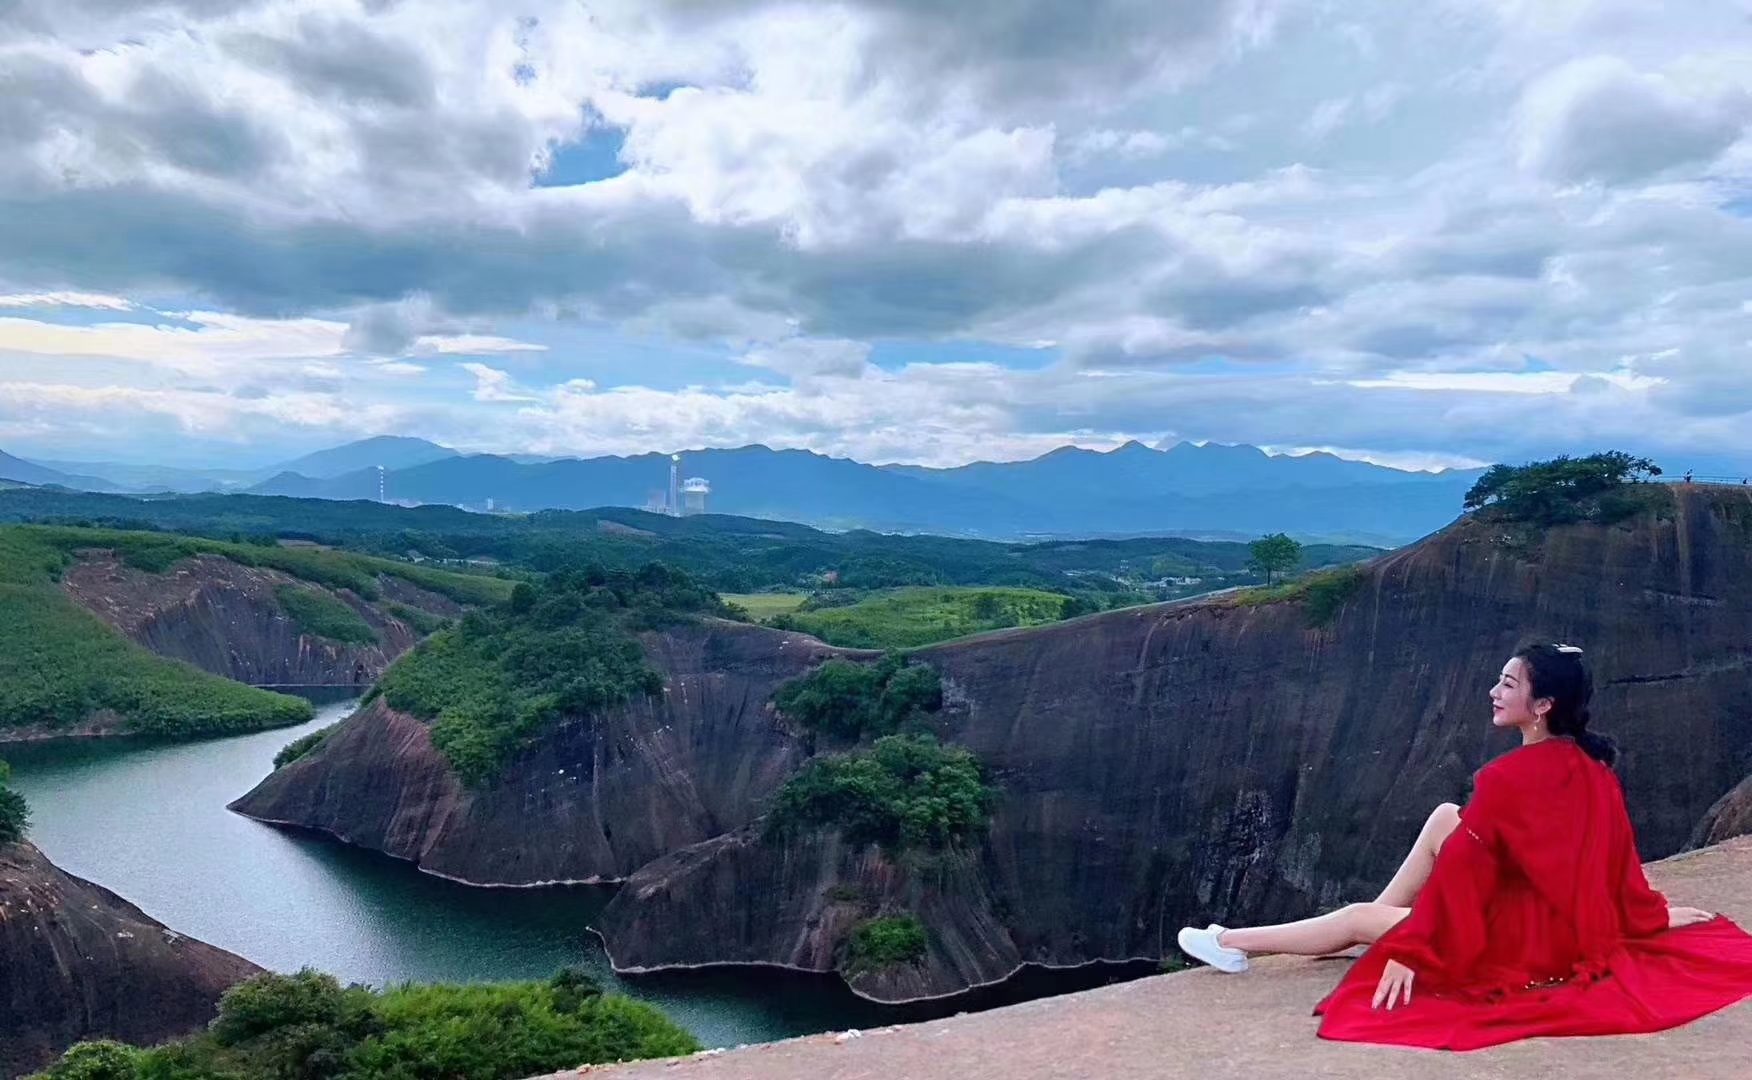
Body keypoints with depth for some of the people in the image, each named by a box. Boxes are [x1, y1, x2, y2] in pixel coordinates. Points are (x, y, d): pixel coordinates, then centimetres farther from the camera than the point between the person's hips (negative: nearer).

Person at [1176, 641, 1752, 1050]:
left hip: (1527, 942, -8)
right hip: (1575, 930, 8)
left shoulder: (1509, 777, -21)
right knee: (1446, 818, 10)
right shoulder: (1594, 767, 2)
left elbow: (1460, 871, -21)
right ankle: (1384, 925, 13)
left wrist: (1409, 951, -19)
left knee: (1358, 917, -2)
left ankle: (1232, 944, 7)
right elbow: (1619, 857, 11)